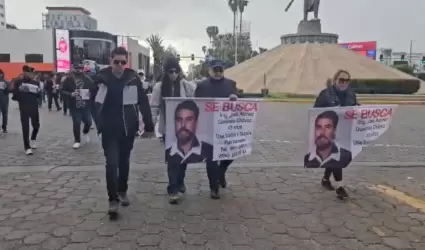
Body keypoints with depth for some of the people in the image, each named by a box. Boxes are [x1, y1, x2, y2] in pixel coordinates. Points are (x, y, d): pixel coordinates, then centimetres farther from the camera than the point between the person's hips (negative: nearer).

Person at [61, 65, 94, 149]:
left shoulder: (87, 79, 3)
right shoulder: (69, 79, -3)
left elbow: (93, 89, 12)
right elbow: (62, 91, -3)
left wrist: (90, 94, -8)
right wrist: (71, 94, -20)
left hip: (85, 105, 2)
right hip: (74, 106, -2)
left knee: (88, 121, 5)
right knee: (76, 123, -4)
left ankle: (86, 132, 40)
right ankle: (77, 141, 12)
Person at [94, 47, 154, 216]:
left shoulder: (133, 78, -6)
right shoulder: (102, 78, -5)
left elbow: (143, 102, -3)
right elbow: (93, 102, 5)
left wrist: (149, 124, -6)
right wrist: (97, 123, 4)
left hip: (128, 128, 1)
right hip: (109, 129, -1)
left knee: (124, 162, 14)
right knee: (112, 163, -7)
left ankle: (122, 191, 32)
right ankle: (113, 199, 3)